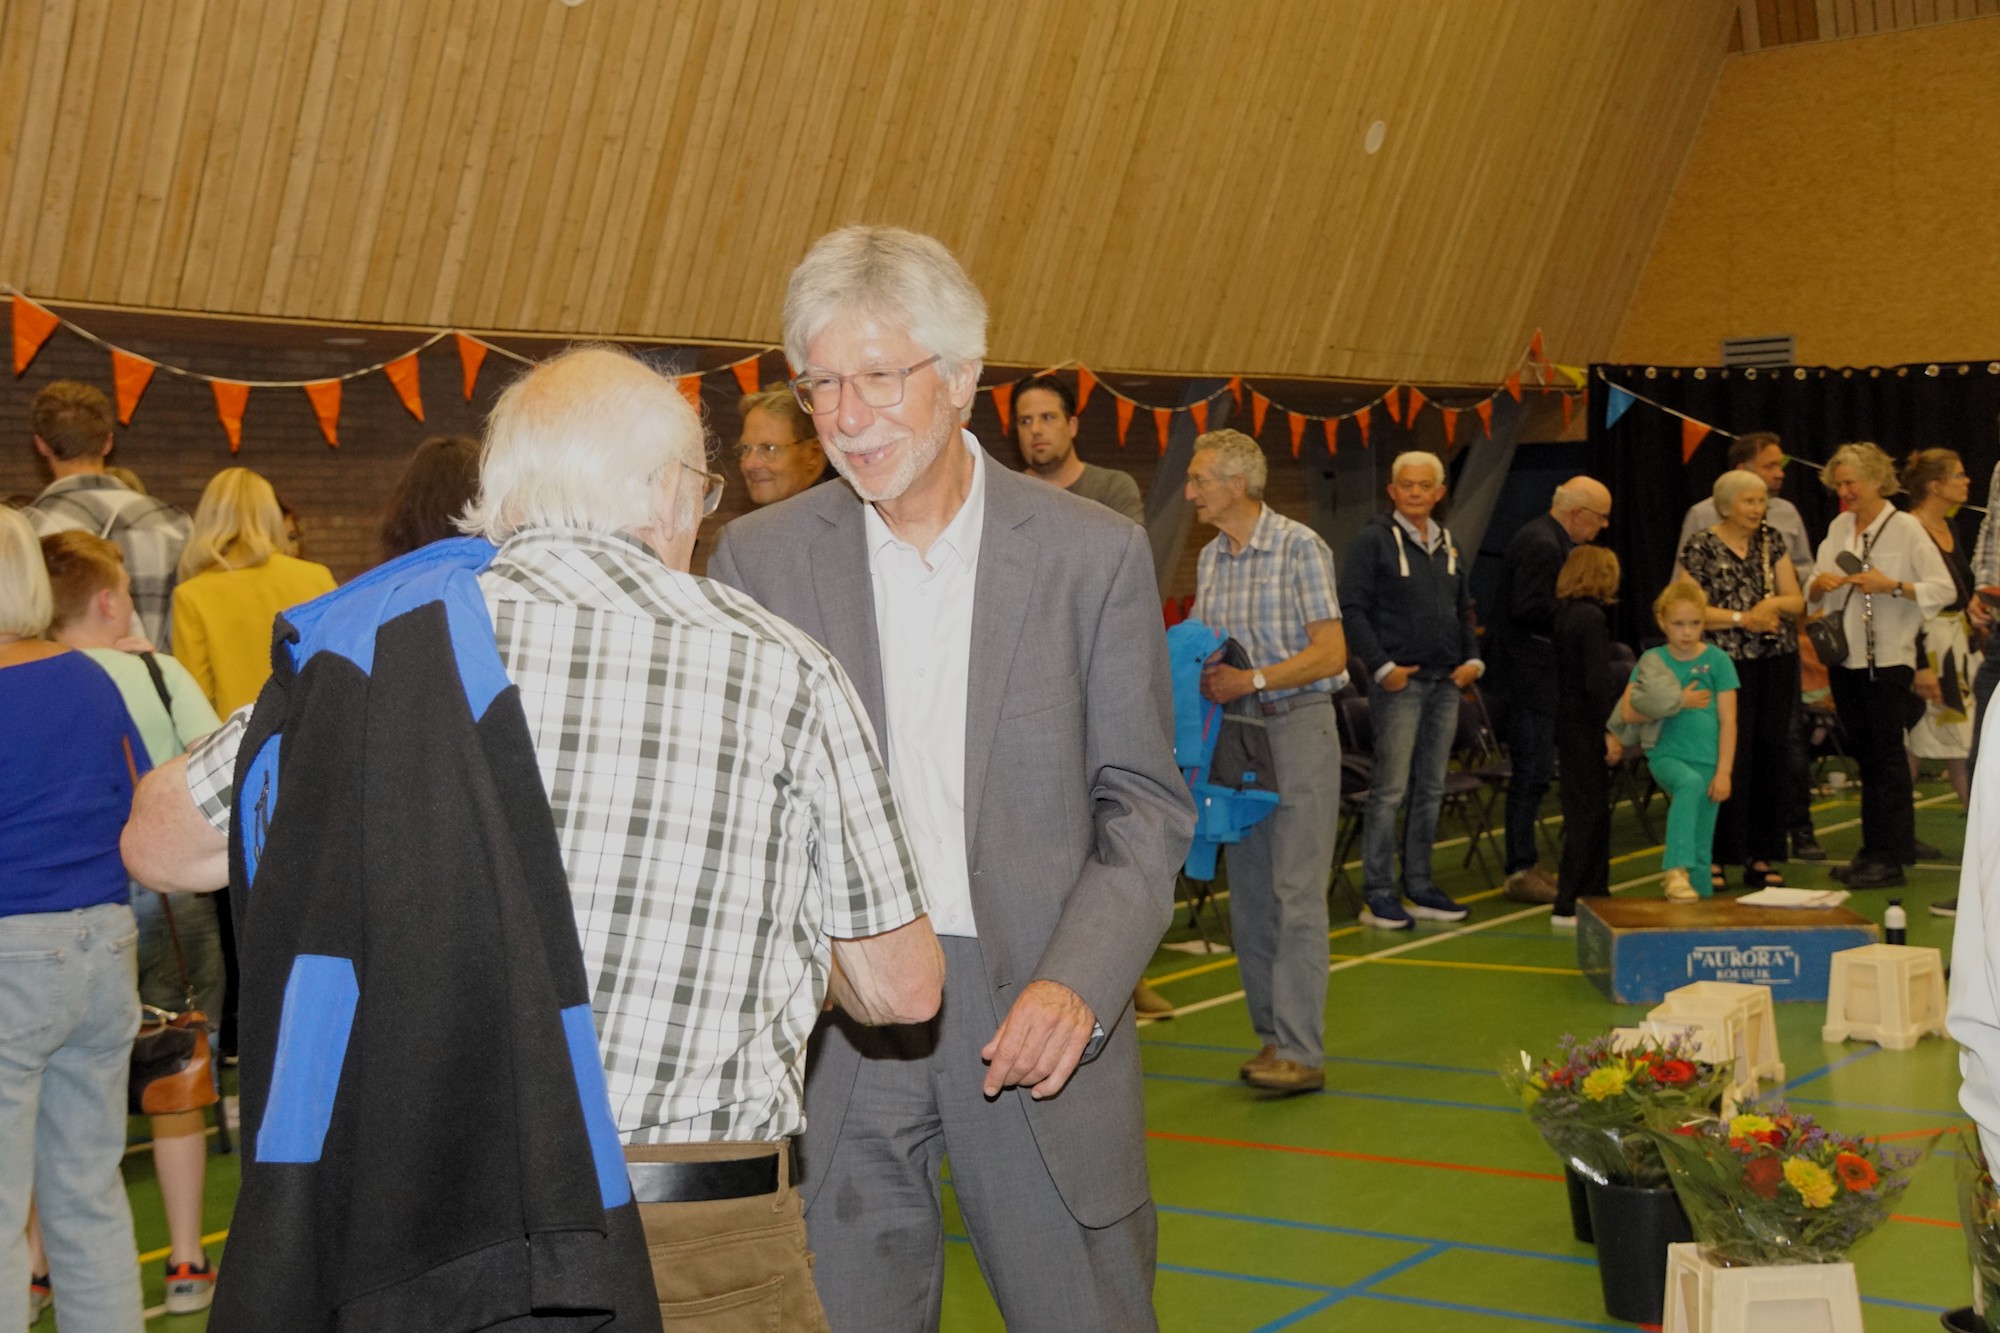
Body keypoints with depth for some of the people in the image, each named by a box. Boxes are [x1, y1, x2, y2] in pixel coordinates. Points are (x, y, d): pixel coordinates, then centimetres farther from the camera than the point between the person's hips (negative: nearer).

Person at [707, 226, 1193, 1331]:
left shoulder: (1095, 555, 0)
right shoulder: (758, 558, 3)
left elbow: (1146, 806, 1)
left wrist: (1076, 985, -14)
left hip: (1032, 1021, 0)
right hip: (829, 1019, 1)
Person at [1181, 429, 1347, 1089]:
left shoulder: (1299, 546, -8)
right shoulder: (1210, 559, 12)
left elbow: (1330, 652, -12)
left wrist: (1253, 679, -21)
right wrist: (1200, 674, -4)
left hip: (1297, 727, -7)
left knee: (1296, 895, -9)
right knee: (1248, 895, 8)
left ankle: (1300, 1052, -9)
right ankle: (1272, 1034, 17)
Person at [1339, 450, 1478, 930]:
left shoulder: (1449, 545, 14)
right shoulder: (1373, 540, -6)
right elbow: (1351, 608, -10)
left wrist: (1472, 658, 5)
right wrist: (1383, 667, -16)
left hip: (1445, 682, 7)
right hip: (1398, 681, -7)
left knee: (1431, 789, 10)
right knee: (1391, 789, -7)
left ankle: (1420, 887, 18)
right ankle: (1379, 894, -2)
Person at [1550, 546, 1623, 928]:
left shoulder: (1562, 614, 9)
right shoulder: (1592, 618, -15)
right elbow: (1596, 681, -20)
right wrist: (1610, 730, -17)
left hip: (1566, 721, 9)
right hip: (1585, 725, -9)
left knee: (1589, 809, 16)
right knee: (1589, 811, -4)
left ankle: (1595, 894, 23)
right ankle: (1567, 906, -4)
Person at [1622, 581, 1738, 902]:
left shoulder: (1717, 660, 2)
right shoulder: (1652, 660, 4)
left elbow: (1728, 721, 0)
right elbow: (1630, 712, -5)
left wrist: (1723, 771, -5)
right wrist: (1678, 702, -11)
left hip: (1707, 762, 2)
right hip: (1666, 755, -2)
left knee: (1700, 851, 2)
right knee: (1690, 782, -35)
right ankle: (1676, 871, -42)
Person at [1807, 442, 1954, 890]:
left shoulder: (1906, 528, -6)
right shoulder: (1839, 528, 11)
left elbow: (1943, 589, -9)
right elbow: (1814, 595, 11)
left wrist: (1892, 586, -21)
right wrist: (1820, 585, -11)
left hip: (1888, 659, -6)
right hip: (1845, 657, 6)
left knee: (1887, 756, -3)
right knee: (1864, 755, 11)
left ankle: (1891, 857, 1)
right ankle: (1872, 850, 19)